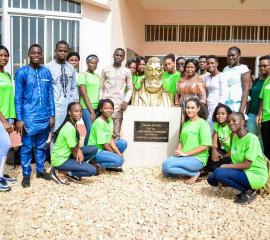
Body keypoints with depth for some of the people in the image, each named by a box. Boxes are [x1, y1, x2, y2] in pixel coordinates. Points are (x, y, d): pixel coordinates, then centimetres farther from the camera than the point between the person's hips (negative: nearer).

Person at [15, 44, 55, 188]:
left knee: (41, 146, 15)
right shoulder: (22, 72, -4)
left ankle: (40, 170, 29)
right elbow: (18, 97, -5)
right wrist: (19, 119, -9)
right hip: (29, 118, -3)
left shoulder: (46, 72, 6)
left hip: (45, 117, 3)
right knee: (27, 147, 5)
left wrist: (52, 115, 5)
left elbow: (50, 95, 8)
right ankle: (26, 175, 18)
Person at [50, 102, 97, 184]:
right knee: (92, 170, -17)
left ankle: (76, 166, 7)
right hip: (60, 160, -9)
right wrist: (79, 155, 0)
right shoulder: (69, 128, -25)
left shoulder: (73, 124, 4)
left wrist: (79, 151, -13)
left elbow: (76, 144, 6)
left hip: (67, 154, 9)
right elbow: (74, 150, -18)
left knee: (93, 149, -1)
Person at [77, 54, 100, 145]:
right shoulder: (83, 75, -3)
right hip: (87, 108, -6)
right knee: (91, 131, -11)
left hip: (97, 107, 6)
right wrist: (91, 111, -13)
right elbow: (84, 94, -10)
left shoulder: (97, 76, 16)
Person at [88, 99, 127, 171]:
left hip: (104, 148, 9)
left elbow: (111, 140, 2)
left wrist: (119, 153, -8)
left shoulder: (110, 121, 4)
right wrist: (117, 154, -10)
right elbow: (104, 144, -20)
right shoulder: (99, 122, -22)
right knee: (119, 160, -23)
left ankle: (110, 165, 9)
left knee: (123, 143, 4)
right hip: (96, 151, -9)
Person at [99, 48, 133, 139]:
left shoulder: (127, 71, 6)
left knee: (116, 132, -2)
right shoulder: (105, 70, 8)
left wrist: (126, 101, -5)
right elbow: (101, 87, 10)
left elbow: (130, 88, 9)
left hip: (118, 104, -1)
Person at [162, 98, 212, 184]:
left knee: (167, 165, -24)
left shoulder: (203, 123, -8)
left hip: (197, 158, -7)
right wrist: (178, 150, -3)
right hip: (184, 156, 7)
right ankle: (189, 170, 4)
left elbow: (205, 146, -15)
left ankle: (194, 173, -7)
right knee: (166, 172, -13)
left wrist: (186, 153, -15)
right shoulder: (186, 123, 15)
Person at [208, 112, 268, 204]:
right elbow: (236, 161, 5)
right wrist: (222, 178, -8)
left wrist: (225, 166, -17)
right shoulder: (235, 138, 6)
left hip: (256, 175, -8)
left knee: (218, 172, -25)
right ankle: (246, 188, 7)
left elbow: (247, 165, -20)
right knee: (211, 179, 2)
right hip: (242, 172, 8)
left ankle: (248, 191, -6)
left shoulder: (251, 138, -18)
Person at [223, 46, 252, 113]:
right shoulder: (225, 69, 15)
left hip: (237, 104, -5)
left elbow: (246, 91, -9)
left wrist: (242, 110, -17)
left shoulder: (243, 68, -3)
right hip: (224, 104, 5)